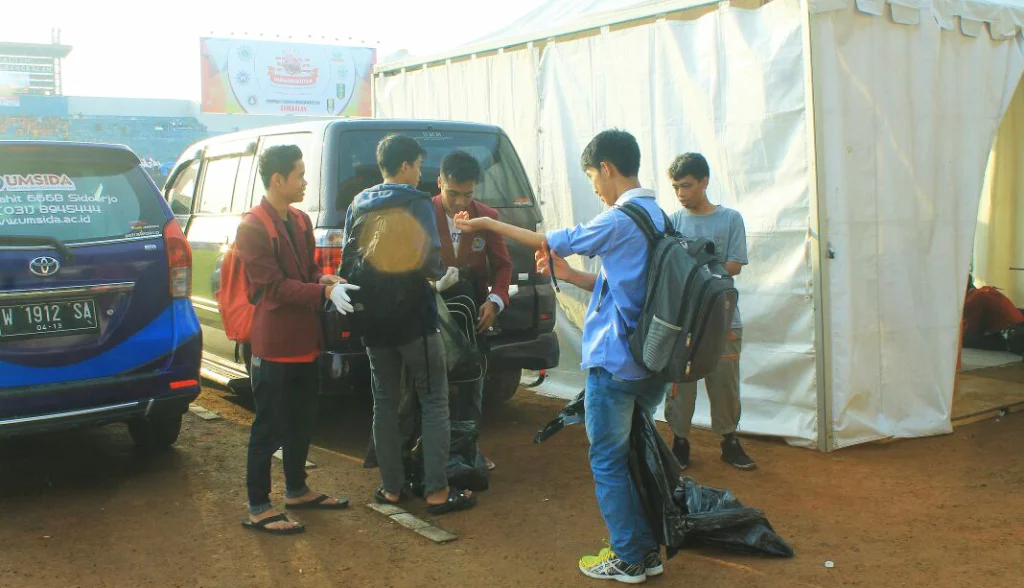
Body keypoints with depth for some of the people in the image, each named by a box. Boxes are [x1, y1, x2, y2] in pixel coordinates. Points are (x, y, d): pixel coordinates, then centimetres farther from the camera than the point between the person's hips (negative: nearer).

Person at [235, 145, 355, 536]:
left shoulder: (300, 221, 11)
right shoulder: (253, 228, -16)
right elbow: (274, 286, -21)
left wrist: (325, 279, -5)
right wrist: (326, 291, -27)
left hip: (304, 342, 9)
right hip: (273, 345, -8)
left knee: (302, 422, 19)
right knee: (269, 429, 0)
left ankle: (297, 491, 34)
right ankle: (258, 509, 11)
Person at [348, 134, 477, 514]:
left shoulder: (358, 207, 8)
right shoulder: (417, 203, -9)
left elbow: (348, 260, 10)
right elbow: (430, 258, -18)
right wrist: (441, 274, 3)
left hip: (375, 321, 6)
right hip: (414, 318, -5)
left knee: (385, 403, 13)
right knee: (434, 403, 2)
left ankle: (391, 487, 17)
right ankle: (436, 491, 1)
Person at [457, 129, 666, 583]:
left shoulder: (622, 219, -16)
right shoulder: (657, 217, 10)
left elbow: (557, 241, -4)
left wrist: (486, 224, 6)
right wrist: (568, 275, 8)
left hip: (614, 362, -9)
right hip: (651, 363, 9)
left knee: (608, 462, 4)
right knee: (636, 456, 18)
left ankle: (628, 559, 12)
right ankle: (647, 550, 25)